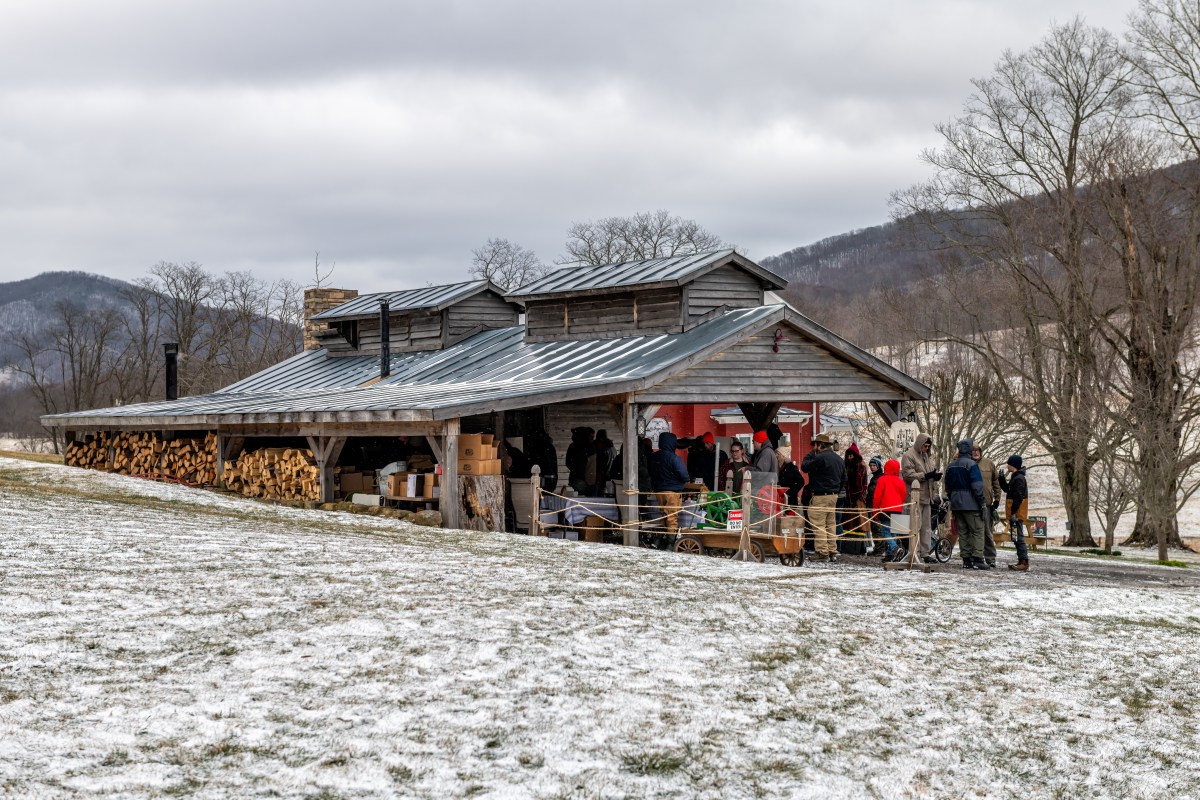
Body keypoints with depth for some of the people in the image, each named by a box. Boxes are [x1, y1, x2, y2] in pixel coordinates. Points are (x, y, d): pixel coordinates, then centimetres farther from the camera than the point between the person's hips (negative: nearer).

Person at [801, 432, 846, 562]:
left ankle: (822, 552, -8)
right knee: (831, 523, 13)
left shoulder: (820, 458, -16)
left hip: (820, 496, -8)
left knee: (818, 523, -5)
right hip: (834, 495, 8)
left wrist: (812, 452, 1)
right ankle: (833, 552, 14)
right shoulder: (839, 460, 13)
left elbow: (804, 466, -8)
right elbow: (844, 479, 18)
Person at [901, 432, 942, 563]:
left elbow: (932, 470, 26)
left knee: (926, 526, 10)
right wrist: (926, 475, -22)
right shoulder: (909, 456, -8)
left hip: (926, 496, 9)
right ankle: (915, 553, -8)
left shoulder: (928, 456, 19)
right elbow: (908, 475, -16)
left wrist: (936, 476, 1)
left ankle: (925, 553, 15)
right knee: (916, 525, -10)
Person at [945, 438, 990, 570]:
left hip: (956, 504, 7)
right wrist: (982, 504, -11)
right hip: (970, 504, -7)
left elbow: (948, 487, 18)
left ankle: (966, 560, 7)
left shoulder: (951, 466, 13)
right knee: (977, 530, -4)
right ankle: (977, 559, -12)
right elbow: (977, 486, -15)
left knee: (963, 532, 9)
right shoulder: (971, 464, -11)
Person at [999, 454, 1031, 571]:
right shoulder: (1015, 477, 17)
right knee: (1016, 538, 13)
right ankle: (1021, 562, 17)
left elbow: (1018, 497, -21)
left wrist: (1013, 512, -22)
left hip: (1017, 514, -11)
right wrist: (1001, 479, 16)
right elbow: (1007, 489, 29)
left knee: (1018, 538, -12)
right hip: (1015, 514, 11)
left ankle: (1024, 562, -14)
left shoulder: (1019, 478, -16)